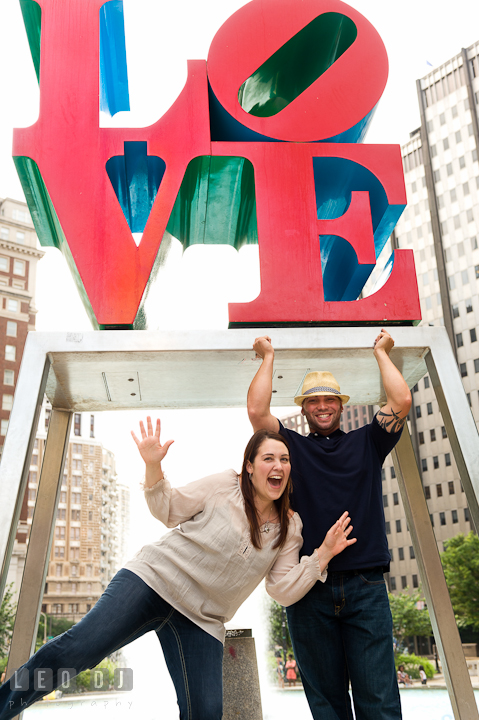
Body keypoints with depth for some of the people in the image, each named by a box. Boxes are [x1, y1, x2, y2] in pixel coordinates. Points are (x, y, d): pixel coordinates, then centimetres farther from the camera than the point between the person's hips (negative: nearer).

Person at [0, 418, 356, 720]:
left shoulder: (289, 527, 6)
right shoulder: (225, 485, -2)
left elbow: (285, 590, 2)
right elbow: (169, 509, 2)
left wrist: (323, 555, -9)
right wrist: (153, 467, -14)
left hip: (202, 619, 4)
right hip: (155, 580, -3)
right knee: (79, 648, -18)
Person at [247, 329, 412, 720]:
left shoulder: (366, 443, 13)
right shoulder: (291, 446, 10)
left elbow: (402, 401, 0)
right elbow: (257, 411, -4)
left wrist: (381, 352, 12)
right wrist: (268, 357, 8)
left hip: (366, 588, 0)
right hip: (309, 589, 0)